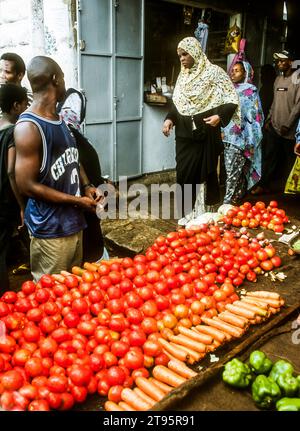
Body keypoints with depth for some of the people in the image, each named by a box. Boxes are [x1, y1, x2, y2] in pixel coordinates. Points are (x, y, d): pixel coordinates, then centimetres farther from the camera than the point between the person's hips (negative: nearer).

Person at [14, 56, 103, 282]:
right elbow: (27, 185, -19)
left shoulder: (59, 120, 10)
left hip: (74, 221, 8)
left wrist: (87, 186, 2)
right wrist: (77, 201, -15)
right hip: (50, 229, -8)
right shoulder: (29, 127, -17)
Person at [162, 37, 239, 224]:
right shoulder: (183, 75, 12)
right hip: (185, 133, 5)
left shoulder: (213, 72, -6)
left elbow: (232, 99, -7)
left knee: (204, 172, 1)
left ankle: (203, 213, 15)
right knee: (184, 172, 4)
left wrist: (220, 116, -23)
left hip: (205, 132, -5)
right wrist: (170, 119, 1)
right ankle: (190, 212, 17)